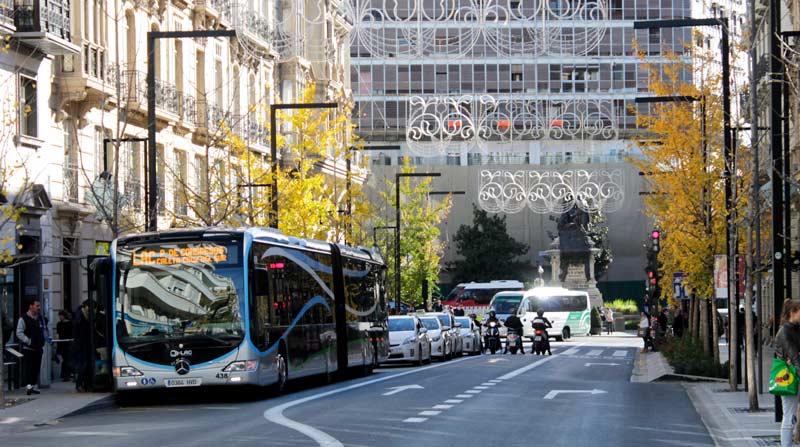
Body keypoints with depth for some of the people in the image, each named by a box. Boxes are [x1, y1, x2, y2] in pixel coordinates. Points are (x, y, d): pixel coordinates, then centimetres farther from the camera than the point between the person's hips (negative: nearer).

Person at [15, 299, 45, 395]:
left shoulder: (40, 319, 14)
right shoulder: (23, 319, -7)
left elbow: (43, 331, 24)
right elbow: (19, 333, -11)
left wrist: (43, 342, 9)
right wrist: (29, 341, -17)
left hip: (38, 348, 6)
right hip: (28, 348, -6)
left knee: (36, 368, 8)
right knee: (28, 367, -13)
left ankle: (34, 386, 15)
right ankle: (28, 385, -21)